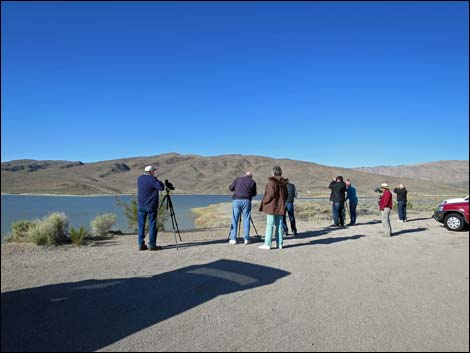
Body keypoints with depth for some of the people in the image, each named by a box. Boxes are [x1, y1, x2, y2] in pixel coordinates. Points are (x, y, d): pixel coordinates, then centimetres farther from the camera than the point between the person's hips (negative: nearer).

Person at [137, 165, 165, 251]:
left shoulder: (139, 178, 8)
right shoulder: (152, 179, -14)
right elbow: (161, 187, -21)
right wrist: (156, 180, -6)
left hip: (141, 206, 6)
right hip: (151, 206, -6)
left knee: (141, 225, 9)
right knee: (152, 225, 1)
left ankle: (141, 244, 10)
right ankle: (152, 245, 2)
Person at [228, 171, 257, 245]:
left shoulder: (238, 179, 11)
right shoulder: (252, 182, 9)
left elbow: (230, 188, 9)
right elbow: (254, 193, 13)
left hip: (236, 200, 1)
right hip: (246, 201, -1)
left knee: (234, 219, 4)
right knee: (246, 219, 5)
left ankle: (233, 239, 4)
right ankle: (246, 239, 5)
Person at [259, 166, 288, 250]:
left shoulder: (272, 182, -12)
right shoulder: (284, 183, 9)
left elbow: (271, 194, -17)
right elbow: (286, 195, 13)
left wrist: (264, 201, -5)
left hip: (272, 207, -6)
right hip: (280, 207, 7)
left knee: (270, 225, -3)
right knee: (279, 225, 10)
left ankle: (267, 244, -1)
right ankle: (279, 244, 13)